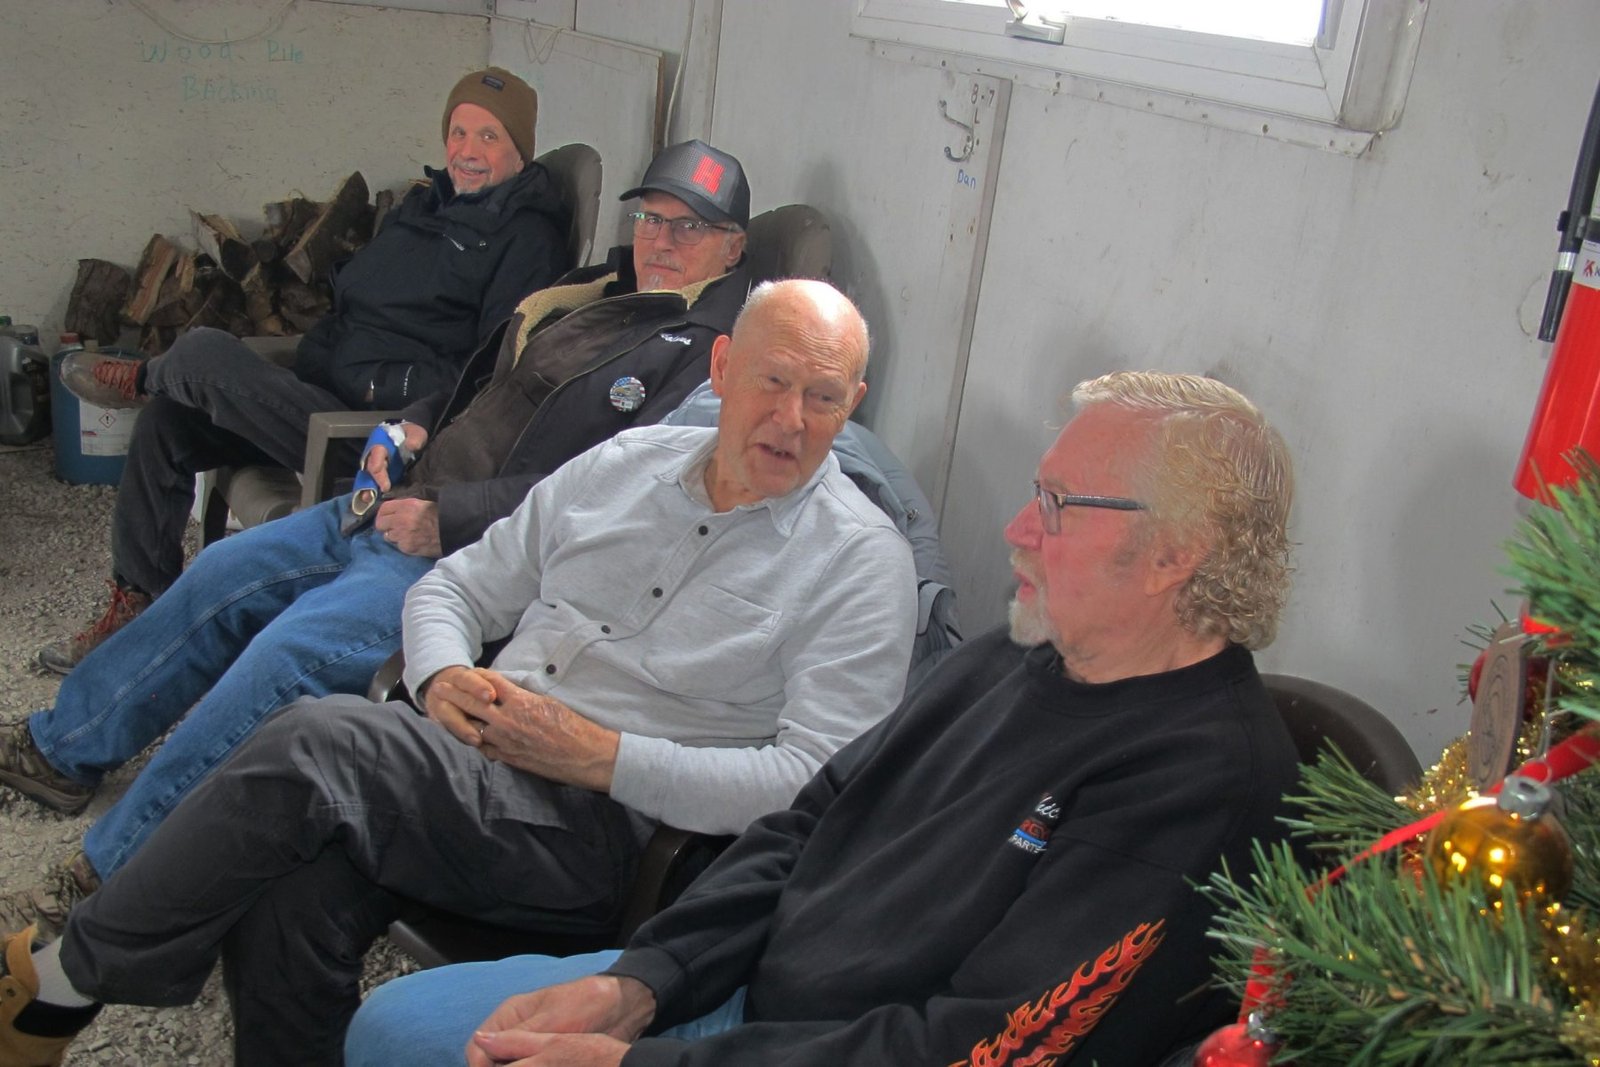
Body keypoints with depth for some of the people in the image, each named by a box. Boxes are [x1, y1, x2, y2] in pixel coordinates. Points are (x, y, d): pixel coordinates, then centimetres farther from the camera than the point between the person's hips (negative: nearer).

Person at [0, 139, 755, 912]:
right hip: (407, 504, 9)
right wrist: (412, 426, 8)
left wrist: (446, 518, -21)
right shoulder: (592, 293, 15)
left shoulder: (715, 354, -12)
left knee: (290, 652, -23)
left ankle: (106, 883, -11)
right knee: (221, 576, 13)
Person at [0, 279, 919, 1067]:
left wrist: (599, 753, -16)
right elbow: (456, 588, 19)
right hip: (475, 749, 5)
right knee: (288, 889, -28)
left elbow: (813, 781, -12)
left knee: (320, 738, -26)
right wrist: (445, 677, -5)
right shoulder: (627, 462, 14)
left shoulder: (863, 563, -2)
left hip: (607, 825, -5)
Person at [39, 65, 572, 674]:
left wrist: (376, 385, -17)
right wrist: (312, 360, 9)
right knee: (165, 421, 1)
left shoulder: (526, 236, -9)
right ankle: (138, 605, 13)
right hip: (327, 398, 9)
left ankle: (143, 379, 22)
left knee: (206, 354, -19)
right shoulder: (427, 202, 18)